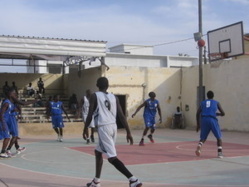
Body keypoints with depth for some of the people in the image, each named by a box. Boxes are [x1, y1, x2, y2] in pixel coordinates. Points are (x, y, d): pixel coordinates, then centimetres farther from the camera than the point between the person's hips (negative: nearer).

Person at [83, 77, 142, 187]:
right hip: (113, 126, 7)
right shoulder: (114, 97, 12)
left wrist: (85, 128, 7)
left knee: (112, 157, -9)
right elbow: (121, 116, 6)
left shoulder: (94, 96, 0)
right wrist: (128, 132, 7)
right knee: (98, 152, 25)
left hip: (103, 127, -7)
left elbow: (90, 114, -6)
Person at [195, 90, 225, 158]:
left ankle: (199, 146, -15)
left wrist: (198, 124, 18)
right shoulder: (216, 103, 17)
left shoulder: (203, 103, 21)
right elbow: (223, 113, 14)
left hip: (204, 120, 2)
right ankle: (220, 152, -1)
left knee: (203, 138, 15)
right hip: (212, 120, -2)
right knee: (219, 137, 14)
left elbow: (198, 114, 12)